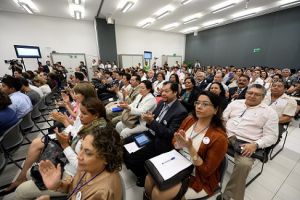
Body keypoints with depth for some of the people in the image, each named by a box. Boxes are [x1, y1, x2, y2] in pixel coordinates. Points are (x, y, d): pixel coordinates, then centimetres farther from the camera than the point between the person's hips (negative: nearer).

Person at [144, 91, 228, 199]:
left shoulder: (219, 137, -21)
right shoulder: (189, 119, -5)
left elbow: (206, 171, -17)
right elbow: (175, 144, 5)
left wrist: (190, 148, -30)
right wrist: (179, 143, -19)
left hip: (199, 179, -4)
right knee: (150, 178, -9)